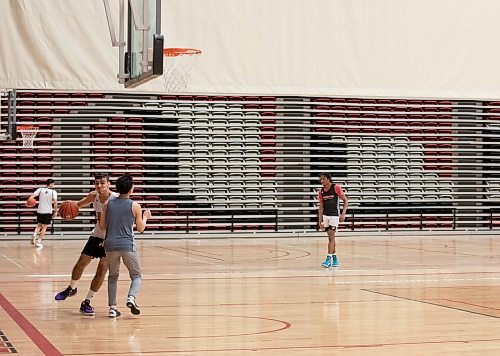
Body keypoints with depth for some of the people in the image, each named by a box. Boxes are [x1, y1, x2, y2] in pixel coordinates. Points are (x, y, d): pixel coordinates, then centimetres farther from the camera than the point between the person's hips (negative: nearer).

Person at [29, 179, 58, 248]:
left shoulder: (40, 189, 6)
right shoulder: (53, 192, -4)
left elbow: (33, 195, -10)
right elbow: (55, 201, -14)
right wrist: (55, 211, -9)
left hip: (40, 211, 3)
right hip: (48, 211, -3)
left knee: (39, 225, 18)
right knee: (44, 226, 6)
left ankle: (34, 235, -9)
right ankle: (39, 241, 0)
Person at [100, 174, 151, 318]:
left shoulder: (108, 204, 4)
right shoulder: (134, 206, -2)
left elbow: (102, 226, 9)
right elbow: (140, 228, 6)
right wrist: (145, 217, 25)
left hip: (111, 245, 3)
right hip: (128, 245, -3)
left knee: (113, 276, 17)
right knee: (136, 276, 12)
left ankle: (112, 307, 8)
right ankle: (131, 298, -14)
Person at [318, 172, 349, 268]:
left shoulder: (336, 188, -10)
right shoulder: (321, 192, 5)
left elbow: (346, 201, -6)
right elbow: (321, 207, 10)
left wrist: (343, 214, -16)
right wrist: (320, 221, 7)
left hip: (334, 216, -5)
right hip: (325, 216, 5)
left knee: (331, 237, -11)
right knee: (331, 237, 10)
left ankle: (329, 259, -12)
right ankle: (335, 259, 18)